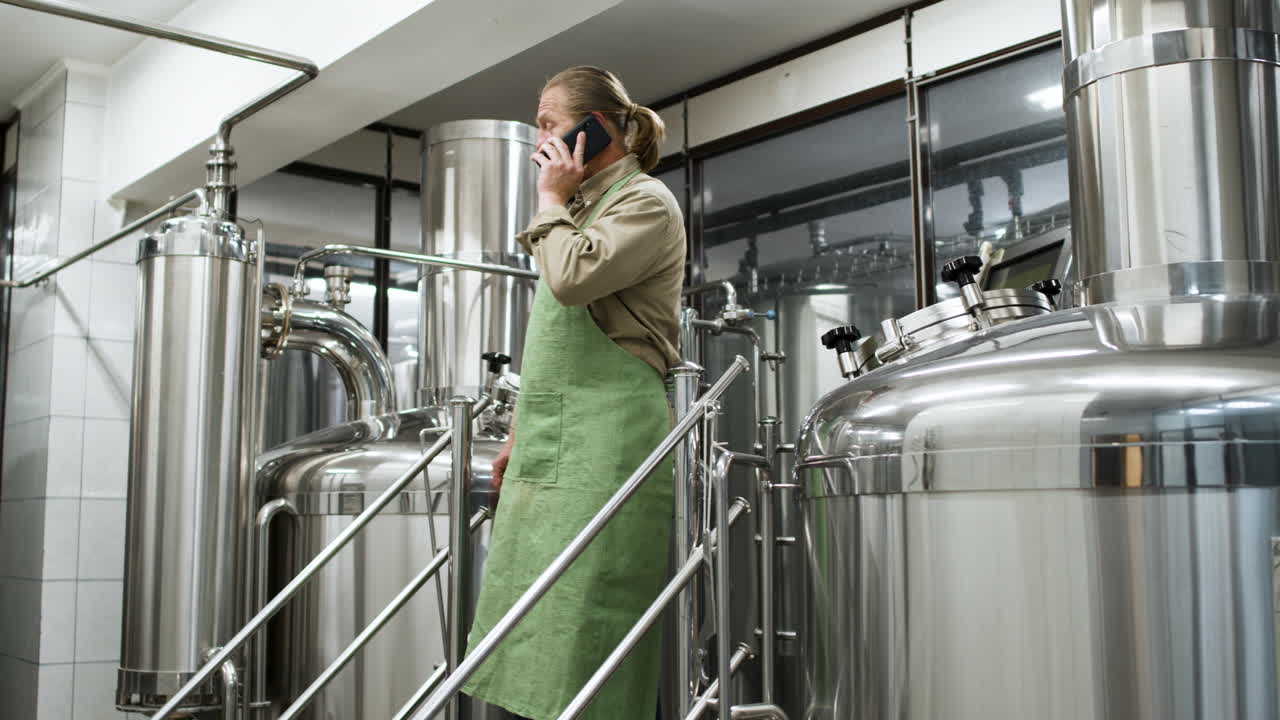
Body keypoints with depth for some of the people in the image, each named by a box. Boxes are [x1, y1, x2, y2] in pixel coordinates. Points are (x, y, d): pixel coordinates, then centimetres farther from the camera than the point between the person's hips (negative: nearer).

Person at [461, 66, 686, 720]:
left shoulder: (645, 202, -2)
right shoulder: (583, 206, 24)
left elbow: (573, 278, -21)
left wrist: (551, 201, -5)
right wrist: (522, 432, 23)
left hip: (605, 443, -9)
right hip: (551, 447, 9)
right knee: (530, 628, 6)